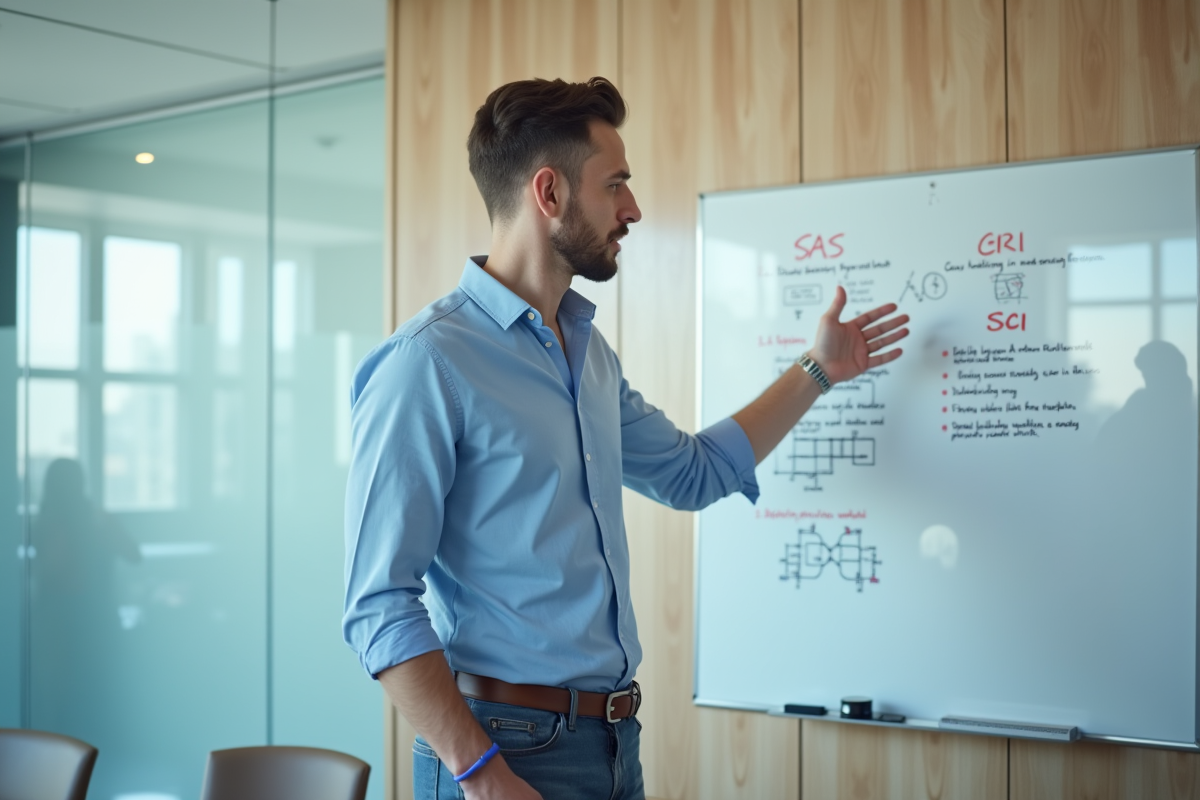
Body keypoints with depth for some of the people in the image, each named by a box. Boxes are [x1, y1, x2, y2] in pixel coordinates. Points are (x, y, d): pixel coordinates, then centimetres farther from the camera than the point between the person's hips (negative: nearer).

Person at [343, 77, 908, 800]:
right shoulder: (428, 363, -16)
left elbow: (693, 472, 26)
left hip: (615, 739, 8)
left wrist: (817, 371, 27)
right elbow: (381, 604, -18)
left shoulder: (588, 351, 12)